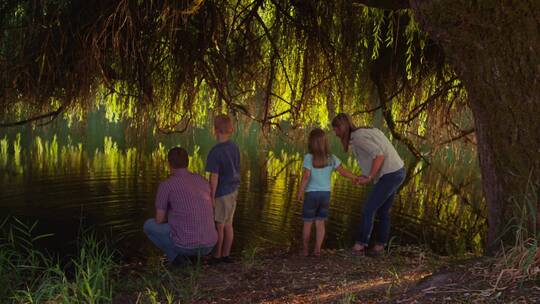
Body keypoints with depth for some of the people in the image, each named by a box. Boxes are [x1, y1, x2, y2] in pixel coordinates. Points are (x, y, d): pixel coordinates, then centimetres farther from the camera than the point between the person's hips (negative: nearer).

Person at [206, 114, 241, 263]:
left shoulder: (215, 152, -20)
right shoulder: (235, 147, 1)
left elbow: (214, 177, -19)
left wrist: (212, 197, -12)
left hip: (221, 192, -7)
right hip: (233, 191, 7)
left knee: (219, 225, 5)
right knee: (228, 224, 14)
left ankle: (217, 255, 15)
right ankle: (226, 254, 21)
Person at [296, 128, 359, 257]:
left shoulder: (308, 158, -15)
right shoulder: (332, 158, -4)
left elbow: (306, 177, -19)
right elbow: (343, 172, -3)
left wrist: (299, 193, -10)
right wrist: (357, 178, 11)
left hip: (311, 194, -3)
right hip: (325, 194, 3)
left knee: (307, 223, 10)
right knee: (320, 223, 11)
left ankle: (305, 249, 15)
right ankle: (317, 249, 8)